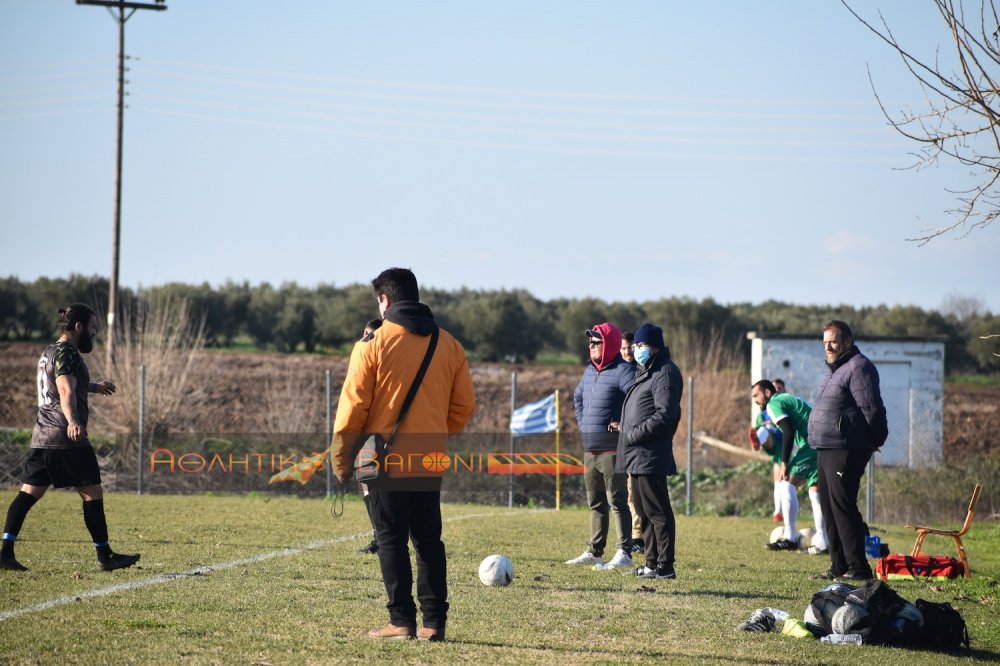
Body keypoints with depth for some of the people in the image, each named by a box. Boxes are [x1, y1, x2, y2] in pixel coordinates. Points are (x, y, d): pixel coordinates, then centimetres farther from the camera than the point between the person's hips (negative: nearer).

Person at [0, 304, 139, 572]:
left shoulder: (49, 352, 21)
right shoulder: (67, 353, -10)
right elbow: (66, 391, -27)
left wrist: (94, 387, 57)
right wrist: (73, 421, -43)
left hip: (42, 436, 10)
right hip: (67, 439, -9)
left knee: (29, 492, 3)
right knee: (92, 493, -1)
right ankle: (105, 556, 4)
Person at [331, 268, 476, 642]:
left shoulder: (374, 343, -8)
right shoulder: (448, 344, 6)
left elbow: (353, 406, -8)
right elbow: (464, 404, 8)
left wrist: (342, 459, -1)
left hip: (386, 460, -4)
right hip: (430, 462, 4)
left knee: (392, 540, 1)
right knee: (429, 541, 10)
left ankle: (402, 621, -2)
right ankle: (434, 622, 8)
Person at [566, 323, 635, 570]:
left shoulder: (623, 371, -13)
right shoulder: (590, 370, 15)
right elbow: (578, 397, 33)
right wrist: (582, 422, 21)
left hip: (612, 450, -9)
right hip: (590, 449, 9)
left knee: (617, 502, -8)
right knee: (596, 503, 14)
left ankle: (624, 553, -7)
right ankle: (594, 552, 21)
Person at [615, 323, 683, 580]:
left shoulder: (665, 373, -11)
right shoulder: (643, 371, 20)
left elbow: (664, 415, -19)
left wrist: (634, 434, -16)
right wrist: (627, 432, 12)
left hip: (650, 457, -10)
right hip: (636, 456, 10)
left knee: (657, 511, -8)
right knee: (643, 511, 14)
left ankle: (665, 566, -5)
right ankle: (651, 563, 21)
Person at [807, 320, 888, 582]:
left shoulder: (858, 368, -12)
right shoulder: (836, 370, 21)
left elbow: (871, 411, -17)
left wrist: (874, 442, -14)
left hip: (846, 450, -11)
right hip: (826, 451, 11)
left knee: (842, 508, -12)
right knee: (830, 509, 12)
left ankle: (858, 568, -11)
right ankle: (839, 566, 18)